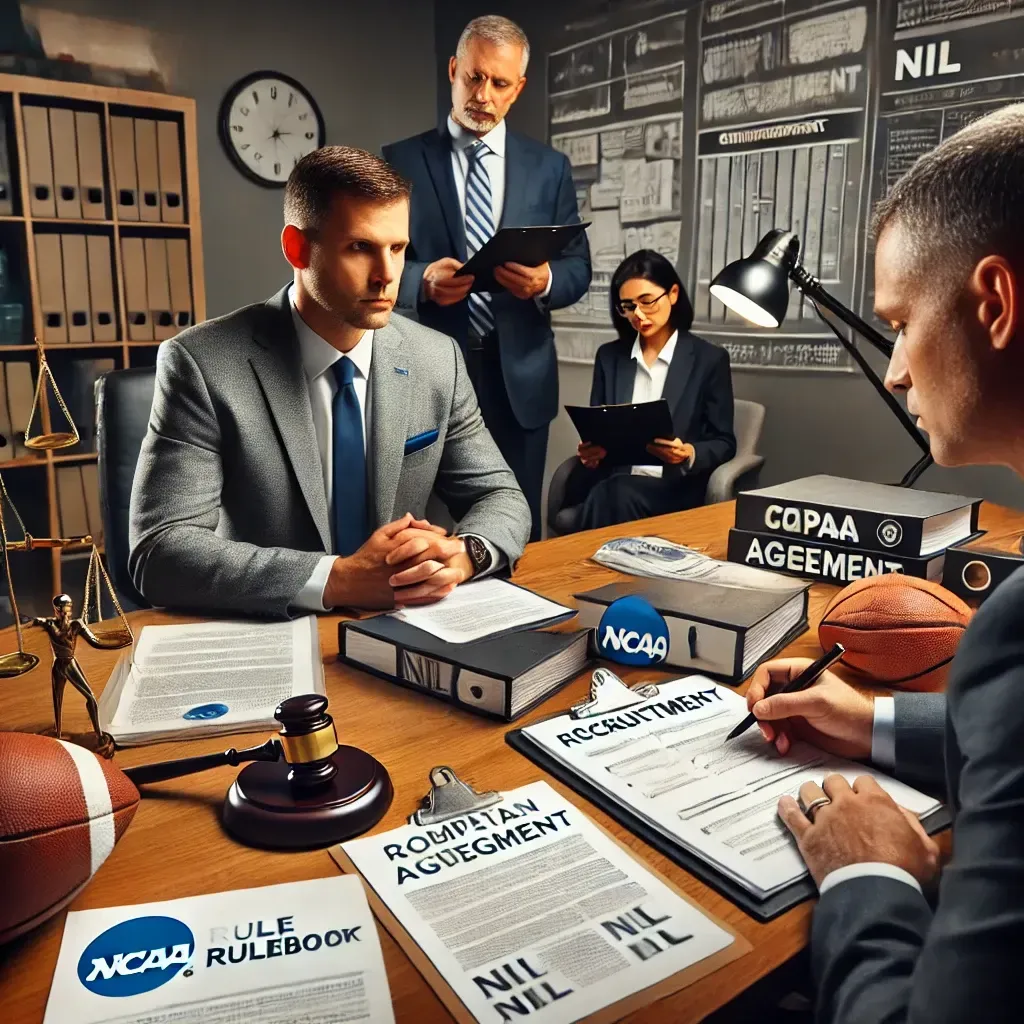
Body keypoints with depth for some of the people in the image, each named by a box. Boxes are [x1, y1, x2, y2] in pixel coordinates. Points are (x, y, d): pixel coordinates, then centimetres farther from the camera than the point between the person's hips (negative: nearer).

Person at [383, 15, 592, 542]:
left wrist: (546, 280, -15)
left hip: (519, 374, 2)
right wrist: (421, 280, -19)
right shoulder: (401, 160, 4)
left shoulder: (549, 166, 10)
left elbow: (579, 266, 8)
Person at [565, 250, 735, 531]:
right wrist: (591, 451, -9)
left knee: (616, 497, -34)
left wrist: (689, 454, -17)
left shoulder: (709, 359, 3)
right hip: (611, 480, 3)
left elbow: (724, 443, 4)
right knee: (601, 497, -34)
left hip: (675, 486, -2)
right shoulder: (609, 356, 13)